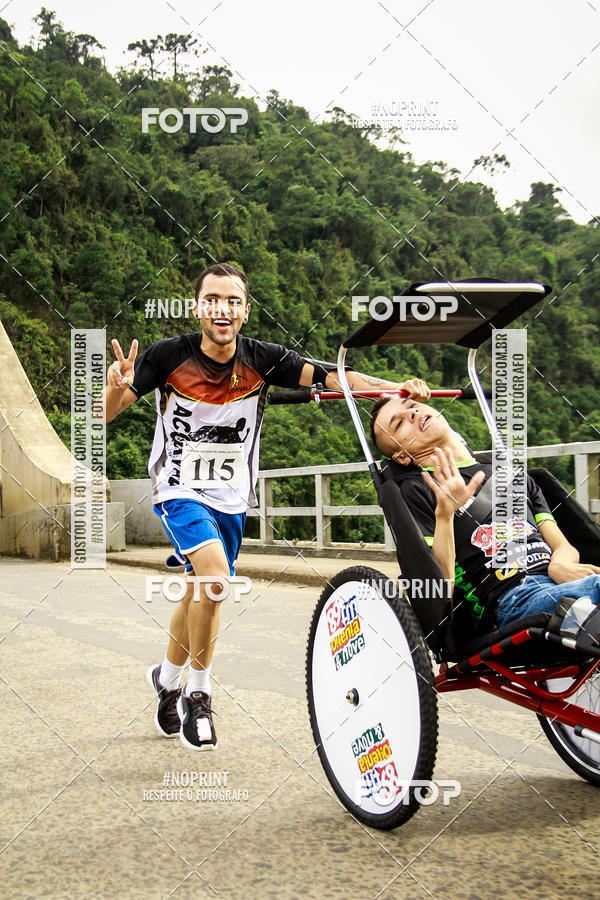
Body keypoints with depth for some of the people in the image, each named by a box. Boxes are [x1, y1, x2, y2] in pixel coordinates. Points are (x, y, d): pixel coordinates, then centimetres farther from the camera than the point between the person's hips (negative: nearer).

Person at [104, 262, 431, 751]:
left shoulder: (263, 359, -10)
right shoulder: (169, 355, -14)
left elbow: (331, 376, -19)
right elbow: (107, 413, -12)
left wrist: (395, 387, -34)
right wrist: (116, 387, -35)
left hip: (232, 499, 4)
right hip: (180, 490, -4)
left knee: (200, 594, 14)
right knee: (215, 576, -25)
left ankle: (168, 678, 41)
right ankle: (198, 692, -5)